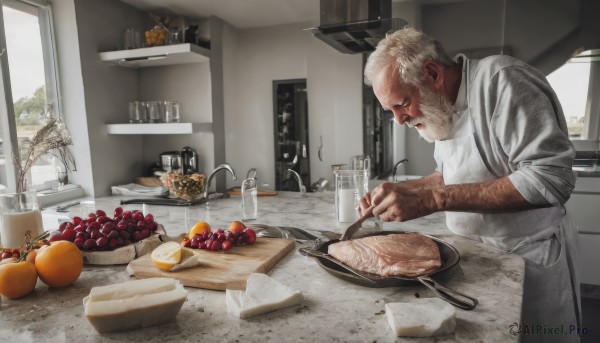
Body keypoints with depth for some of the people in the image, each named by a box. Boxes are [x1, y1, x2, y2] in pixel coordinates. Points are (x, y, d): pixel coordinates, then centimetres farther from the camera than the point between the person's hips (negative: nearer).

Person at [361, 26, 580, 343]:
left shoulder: (501, 79, -22)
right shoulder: (439, 104, 2)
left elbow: (550, 178, -30)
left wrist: (434, 199, -33)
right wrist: (401, 191, -3)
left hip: (531, 257, -7)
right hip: (475, 255, 7)